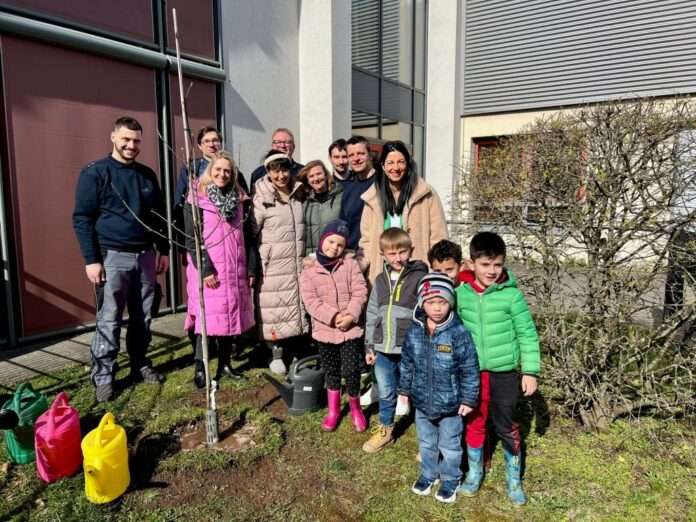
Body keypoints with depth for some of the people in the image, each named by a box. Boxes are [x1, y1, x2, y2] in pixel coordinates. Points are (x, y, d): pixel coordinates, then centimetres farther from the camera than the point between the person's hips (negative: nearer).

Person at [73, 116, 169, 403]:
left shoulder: (147, 175, 11)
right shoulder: (94, 173, -4)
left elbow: (159, 215, 16)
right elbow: (82, 219, -7)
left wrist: (164, 250, 12)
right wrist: (91, 260, -13)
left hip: (145, 256, 5)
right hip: (112, 257, -5)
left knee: (143, 317, 12)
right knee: (109, 321, -1)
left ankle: (140, 365, 26)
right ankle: (103, 377, 11)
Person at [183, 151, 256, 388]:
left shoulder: (239, 198, 11)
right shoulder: (196, 199, -4)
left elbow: (245, 235, 11)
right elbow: (192, 238, -9)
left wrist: (251, 268, 7)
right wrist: (205, 269, -16)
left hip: (235, 270, 5)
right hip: (209, 270, -5)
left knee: (232, 314, 9)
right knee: (209, 316, -5)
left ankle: (224, 363, 21)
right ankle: (200, 368, 7)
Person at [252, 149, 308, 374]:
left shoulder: (298, 196, 9)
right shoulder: (262, 200, -7)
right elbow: (250, 232, -10)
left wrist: (306, 256, 17)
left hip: (297, 264, 5)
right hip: (273, 265, -5)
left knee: (297, 305, 11)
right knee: (275, 309, 0)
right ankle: (276, 354, 16)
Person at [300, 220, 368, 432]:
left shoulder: (350, 265, -1)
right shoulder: (309, 271, -2)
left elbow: (359, 293, -7)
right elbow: (311, 301, -11)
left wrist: (350, 316, -21)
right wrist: (333, 317, -22)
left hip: (351, 329, -1)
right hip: (324, 331, 1)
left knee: (351, 370, -1)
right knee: (331, 372, 15)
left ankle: (355, 407, 24)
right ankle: (333, 409, 34)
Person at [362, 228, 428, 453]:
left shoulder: (420, 277, -9)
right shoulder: (380, 281, 8)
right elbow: (372, 314, 13)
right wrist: (369, 345, 12)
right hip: (383, 350, 5)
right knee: (385, 393, 19)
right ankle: (385, 429, 39)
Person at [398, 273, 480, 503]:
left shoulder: (459, 333, -20)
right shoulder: (414, 332, -8)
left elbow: (470, 369, -14)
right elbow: (407, 363, 5)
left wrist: (468, 399, -11)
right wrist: (405, 389, 10)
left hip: (450, 404, -4)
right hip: (422, 402, 4)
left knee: (450, 445, 16)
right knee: (426, 443, 23)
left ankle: (450, 479, 39)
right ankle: (428, 474, 46)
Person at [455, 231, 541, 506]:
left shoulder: (512, 294, -12)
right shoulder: (461, 294, -5)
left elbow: (527, 334, -6)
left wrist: (530, 371, -6)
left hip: (505, 371, -2)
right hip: (472, 371, 2)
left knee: (506, 426, 11)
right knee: (474, 423, 17)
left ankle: (513, 478, 33)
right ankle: (474, 471, 37)